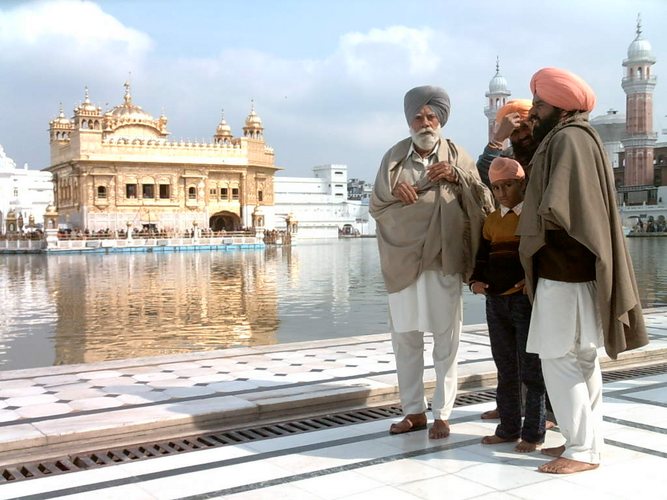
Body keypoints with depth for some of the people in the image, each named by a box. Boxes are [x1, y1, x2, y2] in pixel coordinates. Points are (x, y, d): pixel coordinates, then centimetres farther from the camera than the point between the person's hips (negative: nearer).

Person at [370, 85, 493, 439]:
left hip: (443, 260, -2)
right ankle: (414, 411, 21)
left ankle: (441, 414, 12)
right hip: (402, 259, 2)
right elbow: (375, 205, 13)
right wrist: (393, 191, -7)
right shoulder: (394, 156, 7)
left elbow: (485, 204, 2)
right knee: (404, 338, 8)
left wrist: (457, 177, -12)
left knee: (445, 340, 1)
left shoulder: (457, 157, 4)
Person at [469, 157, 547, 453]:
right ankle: (508, 428, 23)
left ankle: (533, 432, 11)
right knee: (505, 370, 13)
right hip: (495, 301, 6)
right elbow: (481, 256, 17)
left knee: (531, 370, 1)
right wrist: (475, 281, 0)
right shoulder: (491, 221, 13)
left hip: (527, 300, -6)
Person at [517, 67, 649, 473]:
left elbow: (554, 210, -24)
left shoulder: (568, 139, -14)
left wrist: (533, 238, -6)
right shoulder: (571, 139, 17)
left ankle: (583, 451, 2)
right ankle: (588, 441, 22)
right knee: (582, 359, 13)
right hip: (573, 268, 10)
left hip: (564, 272, -10)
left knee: (559, 359, -5)